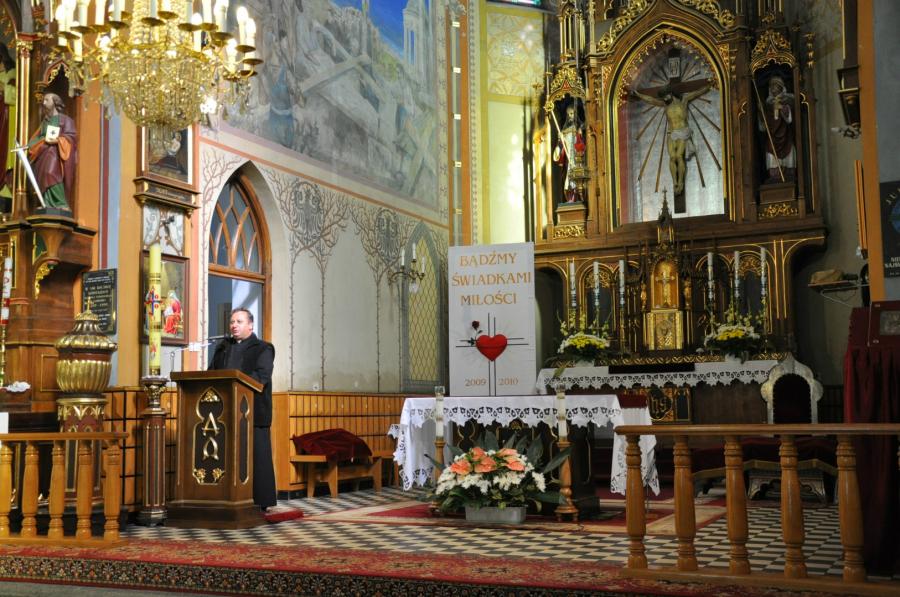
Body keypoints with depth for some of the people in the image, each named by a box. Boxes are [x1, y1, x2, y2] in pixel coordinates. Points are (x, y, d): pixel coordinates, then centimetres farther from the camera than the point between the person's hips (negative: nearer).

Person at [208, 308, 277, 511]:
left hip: (252, 411, -4)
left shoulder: (262, 349, 5)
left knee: (256, 455, -3)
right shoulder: (222, 348, 21)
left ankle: (260, 502, 2)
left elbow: (262, 376, -10)